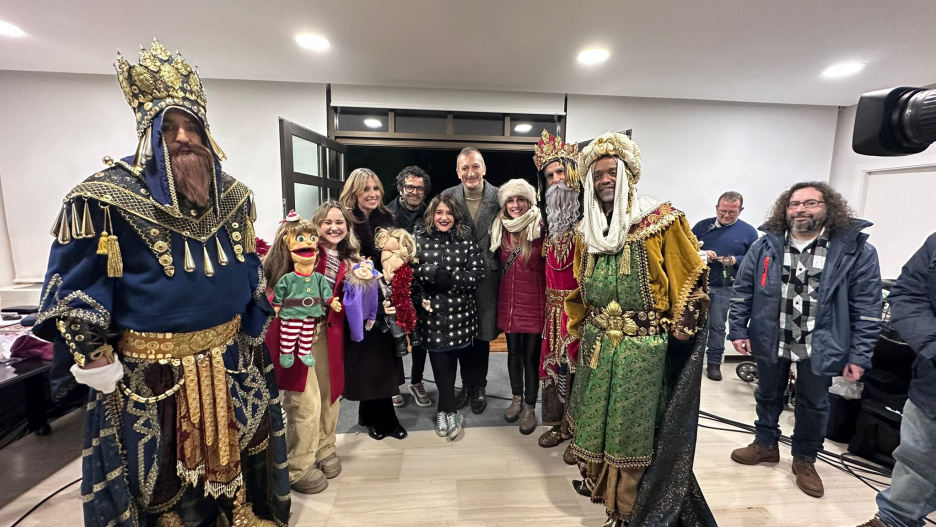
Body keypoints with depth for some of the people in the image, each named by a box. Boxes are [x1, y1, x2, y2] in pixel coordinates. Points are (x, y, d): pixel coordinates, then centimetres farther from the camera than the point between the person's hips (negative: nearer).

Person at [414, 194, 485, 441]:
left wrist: (450, 279, -16)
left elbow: (478, 274, -5)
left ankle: (444, 410, 33)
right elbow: (409, 270, -2)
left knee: (450, 360, 11)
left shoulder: (466, 240, 2)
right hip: (432, 312, 0)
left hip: (459, 312, 0)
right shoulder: (420, 239, 3)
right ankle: (451, 412, 21)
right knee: (440, 362, 3)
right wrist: (435, 273, -16)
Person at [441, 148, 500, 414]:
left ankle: (479, 387, 32)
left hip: (487, 277, -1)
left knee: (483, 335, 11)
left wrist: (498, 268, -5)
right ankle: (467, 384, 35)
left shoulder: (499, 197, -4)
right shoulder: (447, 196, -2)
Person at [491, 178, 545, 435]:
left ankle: (530, 407, 25)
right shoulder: (500, 229, 4)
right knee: (513, 352, 16)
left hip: (534, 302, -4)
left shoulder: (541, 229, -11)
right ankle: (516, 398, 36)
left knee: (531, 355, 6)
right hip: (509, 302, 4)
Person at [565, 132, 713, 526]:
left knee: (635, 424, 8)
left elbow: (691, 278, -6)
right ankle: (601, 482, 44)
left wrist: (679, 330, -6)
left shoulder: (661, 220, -9)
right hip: (597, 345, 5)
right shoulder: (588, 231, 6)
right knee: (597, 418, 18)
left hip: (643, 348, -5)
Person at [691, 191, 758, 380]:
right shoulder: (702, 225, 5)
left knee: (717, 326, 7)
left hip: (724, 288, -1)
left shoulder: (748, 231, 3)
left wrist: (735, 260, -16)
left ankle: (714, 362, 20)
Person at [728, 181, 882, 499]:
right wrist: (738, 331, -4)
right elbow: (742, 291, -1)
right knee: (768, 396, 19)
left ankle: (804, 459, 38)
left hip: (820, 348, -1)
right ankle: (765, 445, 40)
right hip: (770, 341, 1)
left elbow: (867, 308, -6)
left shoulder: (856, 250, -8)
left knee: (814, 405, 16)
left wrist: (859, 355, -8)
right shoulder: (765, 246, -4)